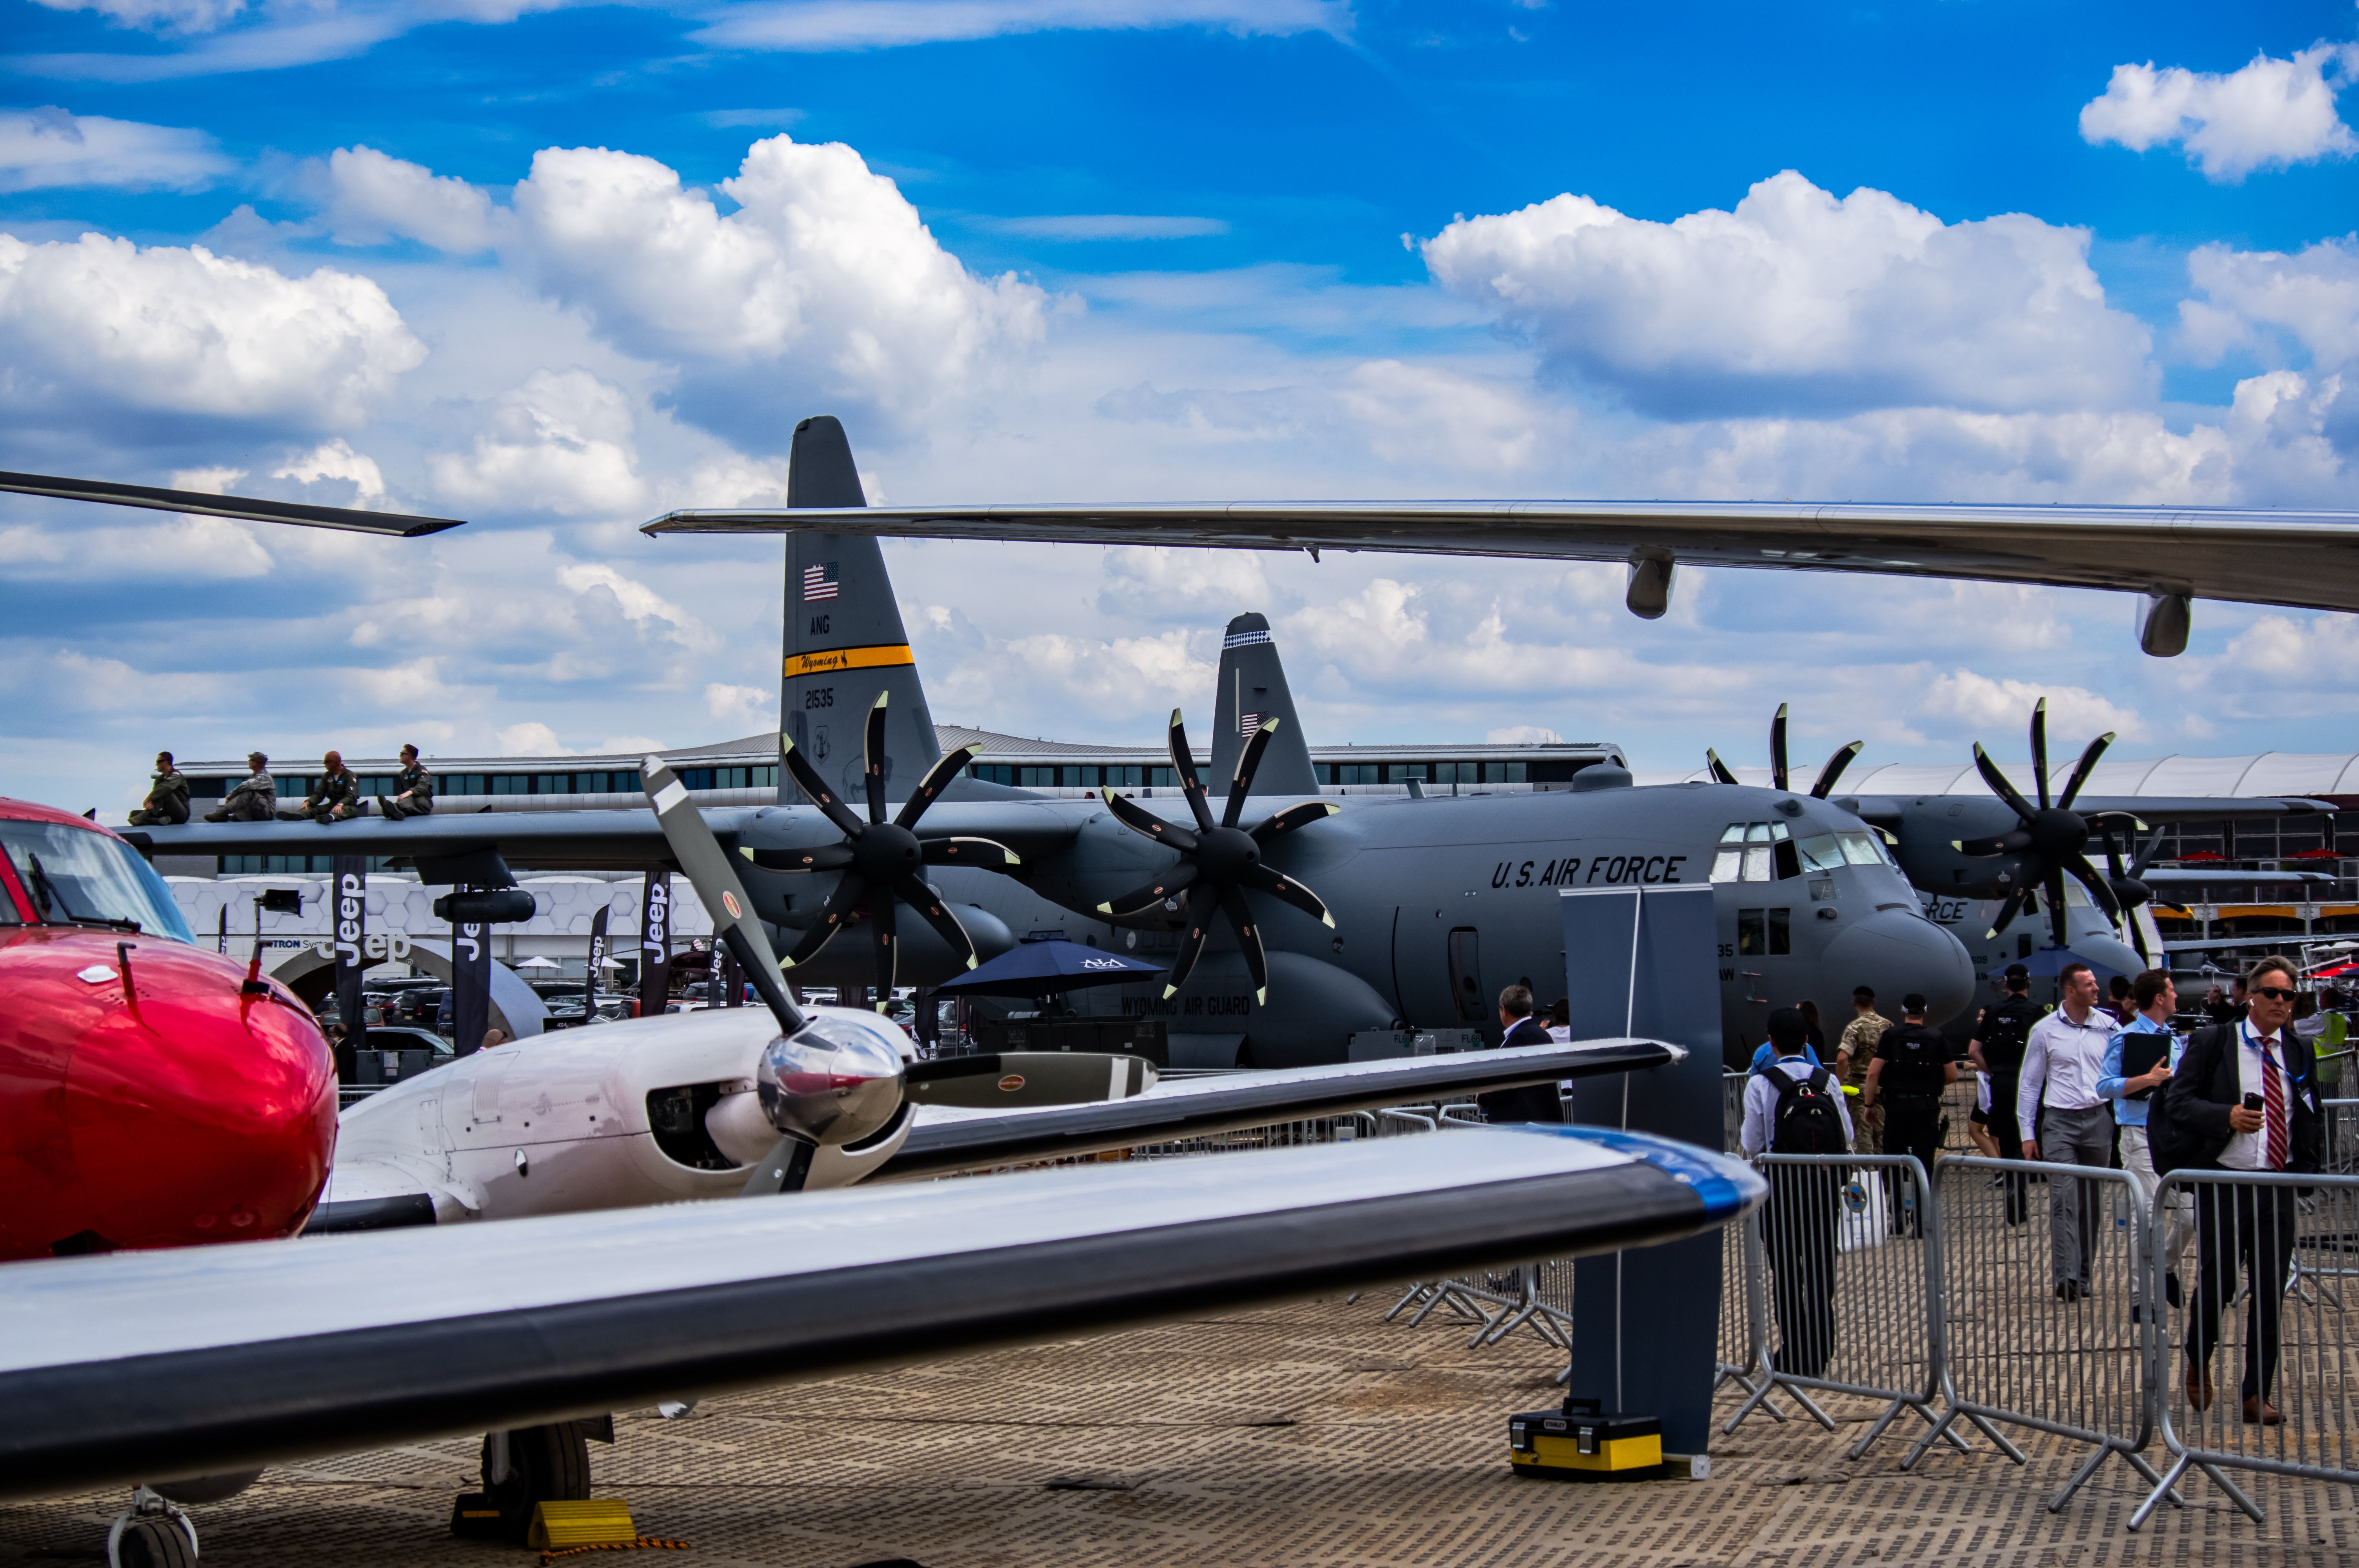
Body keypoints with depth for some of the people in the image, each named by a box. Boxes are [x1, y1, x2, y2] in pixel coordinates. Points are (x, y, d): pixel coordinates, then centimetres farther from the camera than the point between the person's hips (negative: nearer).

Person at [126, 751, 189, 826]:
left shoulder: (176, 775, -6)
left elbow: (165, 788, -27)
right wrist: (147, 803, -19)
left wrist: (146, 801, -28)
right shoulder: (160, 778, 17)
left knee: (166, 793, -34)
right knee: (134, 814, -9)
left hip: (181, 814, -7)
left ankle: (142, 817, -39)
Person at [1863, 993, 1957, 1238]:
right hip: (1927, 1106, 0)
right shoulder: (1938, 1038, 1)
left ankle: (1898, 1215, 2)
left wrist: (1869, 1103, 5)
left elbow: (1874, 1072, -6)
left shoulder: (1891, 1036, 0)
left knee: (1894, 1162, 11)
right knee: (1924, 1165, 3)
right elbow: (1952, 1076, 3)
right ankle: (1921, 1225, 2)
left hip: (1897, 1105, 0)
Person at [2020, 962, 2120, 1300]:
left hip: (2099, 1120, 2)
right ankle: (2066, 1277, -21)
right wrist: (2027, 1132, 4)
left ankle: (2084, 1275, 16)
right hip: (2060, 1122, -2)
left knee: (2092, 1202, 7)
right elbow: (2029, 1084, 8)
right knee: (2064, 1199, -13)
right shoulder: (2046, 1031, 3)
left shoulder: (2108, 1027, 6)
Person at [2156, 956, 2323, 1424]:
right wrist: (2227, 1117, -22)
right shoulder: (2212, 1042, -2)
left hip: (2278, 1188, 4)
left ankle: (2257, 1395, 10)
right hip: (2223, 1186, -3)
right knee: (2215, 1285, 1)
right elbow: (2177, 1100, -7)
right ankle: (2198, 1365, 29)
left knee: (2270, 1294, 2)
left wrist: (2307, 1165, 6)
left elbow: (2312, 1117, 21)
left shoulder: (2299, 1053, 11)